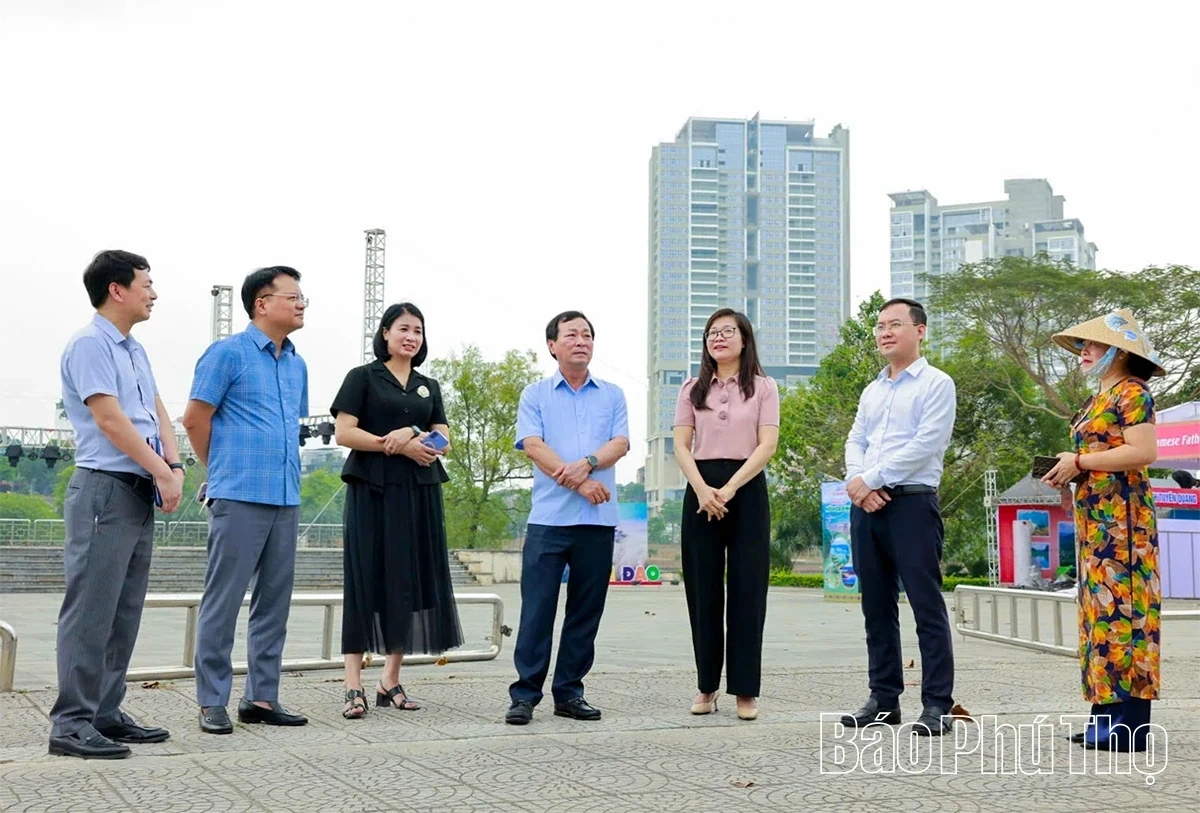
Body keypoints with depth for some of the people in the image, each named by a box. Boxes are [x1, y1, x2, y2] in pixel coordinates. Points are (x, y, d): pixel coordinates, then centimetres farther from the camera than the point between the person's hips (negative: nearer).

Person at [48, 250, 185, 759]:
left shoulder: (135, 350, 18)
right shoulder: (90, 345, -9)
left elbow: (158, 412, 13)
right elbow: (109, 419, -15)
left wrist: (175, 466, -3)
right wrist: (162, 472, -14)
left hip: (140, 491, 9)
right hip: (105, 488, -9)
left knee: (124, 613, 11)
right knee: (91, 610, -8)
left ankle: (106, 713, 17)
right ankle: (71, 722, -5)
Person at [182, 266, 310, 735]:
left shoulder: (297, 365, 16)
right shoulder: (228, 353, -4)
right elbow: (195, 418, -3)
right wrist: (223, 470, 6)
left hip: (286, 499, 7)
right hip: (240, 498, -7)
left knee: (274, 602, 9)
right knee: (223, 602, -3)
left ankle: (262, 697, 16)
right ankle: (212, 702, 2)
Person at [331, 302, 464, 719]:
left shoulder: (429, 387, 18)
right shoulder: (363, 377, 4)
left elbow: (444, 441, 10)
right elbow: (343, 433, -7)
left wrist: (412, 434, -11)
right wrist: (400, 447, -13)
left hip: (419, 493, 5)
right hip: (373, 491, -5)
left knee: (412, 581, 3)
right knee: (367, 581, -8)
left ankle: (391, 680, 11)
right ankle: (353, 686, -8)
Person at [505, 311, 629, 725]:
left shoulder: (612, 395, 15)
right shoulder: (535, 395, 8)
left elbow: (620, 443, 2)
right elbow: (533, 446, -4)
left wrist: (587, 464, -18)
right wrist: (579, 484, -13)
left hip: (598, 520, 3)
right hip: (549, 517, -2)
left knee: (586, 610, 5)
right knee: (537, 608, -5)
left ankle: (569, 691, 13)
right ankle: (525, 694, 0)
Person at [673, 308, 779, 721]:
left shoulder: (763, 388, 5)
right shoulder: (692, 389, 11)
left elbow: (766, 446, -4)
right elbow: (681, 446, 3)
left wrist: (729, 489, -15)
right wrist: (703, 489, -14)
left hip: (747, 490, -2)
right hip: (701, 490, 2)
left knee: (747, 590, -2)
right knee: (703, 590, 3)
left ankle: (745, 689, 3)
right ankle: (707, 685, 11)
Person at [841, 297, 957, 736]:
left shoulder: (935, 384, -2)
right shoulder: (872, 390, 20)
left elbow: (926, 444, -12)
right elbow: (855, 441, 14)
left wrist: (870, 479, -13)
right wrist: (856, 481, -8)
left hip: (912, 503, -7)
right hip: (867, 506, 7)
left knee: (927, 605, -7)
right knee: (876, 606, 9)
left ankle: (937, 704, -4)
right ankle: (883, 699, 15)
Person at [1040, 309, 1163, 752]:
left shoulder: (1131, 392, -8)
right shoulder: (1099, 399, 21)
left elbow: (1143, 451, -19)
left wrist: (1080, 462, -14)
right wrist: (1069, 471, 8)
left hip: (1121, 515, -10)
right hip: (1095, 517, 10)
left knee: (1121, 606, -11)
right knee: (1101, 607, 8)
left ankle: (1129, 722, -10)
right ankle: (1108, 713, 11)